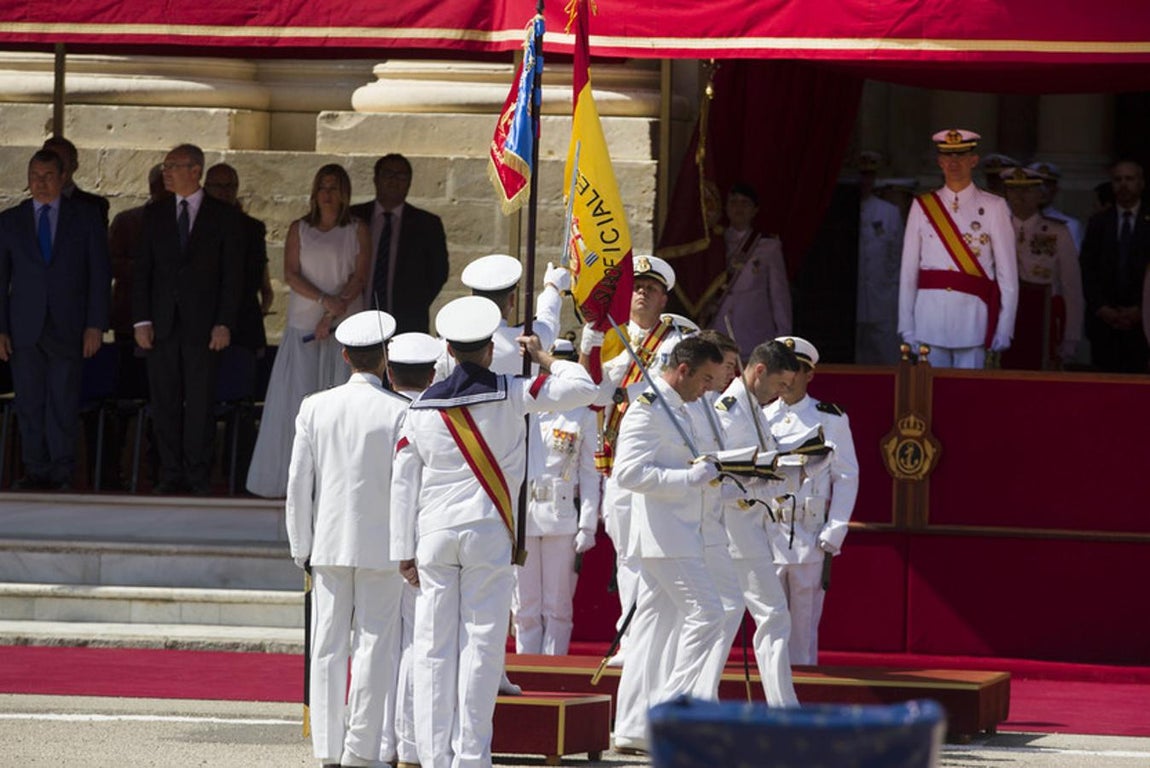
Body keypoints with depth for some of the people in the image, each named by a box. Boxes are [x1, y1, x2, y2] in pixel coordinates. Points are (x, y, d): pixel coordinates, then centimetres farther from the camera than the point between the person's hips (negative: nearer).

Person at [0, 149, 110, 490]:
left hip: (68, 329, -2)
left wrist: (95, 325, -3)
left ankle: (62, 471, 3)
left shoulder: (85, 217, 7)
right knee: (29, 404, 0)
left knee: (63, 404, -4)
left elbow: (100, 274, 5)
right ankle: (37, 471, 6)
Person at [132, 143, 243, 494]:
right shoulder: (155, 214, 11)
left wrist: (224, 323, -6)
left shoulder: (223, 216, 3)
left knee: (200, 402, -4)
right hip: (162, 322, 3)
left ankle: (198, 475, 1)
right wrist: (141, 320, 0)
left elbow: (232, 274, 2)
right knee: (164, 402, 2)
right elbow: (141, 268, 9)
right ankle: (171, 474, 7)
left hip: (203, 323, -3)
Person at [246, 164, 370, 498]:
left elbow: (359, 277, -2)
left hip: (344, 324, -1)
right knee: (298, 396, -3)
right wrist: (324, 300, -15)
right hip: (304, 321, 1)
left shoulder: (357, 230, 6)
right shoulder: (299, 229, 9)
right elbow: (291, 274, 0)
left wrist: (332, 316, -12)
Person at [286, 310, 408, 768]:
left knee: (328, 649, 6)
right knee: (376, 648, 1)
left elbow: (298, 484, 3)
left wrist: (302, 548, 11)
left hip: (329, 544, 3)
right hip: (381, 546, -3)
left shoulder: (315, 408, 1)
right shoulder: (398, 413, -8)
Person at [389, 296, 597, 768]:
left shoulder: (423, 407, 6)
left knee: (434, 647, 5)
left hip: (434, 533, 3)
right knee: (481, 643, 0)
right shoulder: (509, 396, -3)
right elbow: (582, 388, -4)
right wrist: (543, 358, 13)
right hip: (487, 533, -2)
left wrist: (404, 550, 13)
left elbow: (403, 482, 7)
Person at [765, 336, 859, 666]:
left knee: (804, 630, 1)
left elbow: (847, 478, 3)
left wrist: (832, 537, -5)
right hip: (765, 536, 2)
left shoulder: (831, 419, 5)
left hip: (811, 539, -2)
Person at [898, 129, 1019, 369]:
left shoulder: (994, 208, 4)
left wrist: (1004, 330, -3)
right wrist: (906, 327, 3)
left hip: (972, 314, -1)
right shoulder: (923, 207, 8)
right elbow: (908, 271, 7)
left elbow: (1007, 273, 2)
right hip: (930, 313, 1)